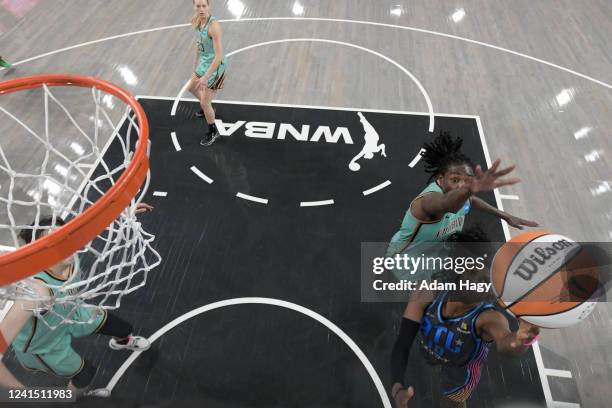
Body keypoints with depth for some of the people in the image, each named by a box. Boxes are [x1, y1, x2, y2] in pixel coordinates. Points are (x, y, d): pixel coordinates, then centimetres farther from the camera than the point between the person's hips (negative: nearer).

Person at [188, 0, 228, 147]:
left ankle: (213, 132, 19)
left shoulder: (214, 25, -26)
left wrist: (206, 77, -33)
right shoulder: (197, 22, -1)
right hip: (205, 62, 9)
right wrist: (196, 65, 20)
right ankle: (207, 108, 54)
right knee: (192, 87, 28)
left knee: (204, 103, -3)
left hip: (216, 66, -9)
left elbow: (219, 56, -31)